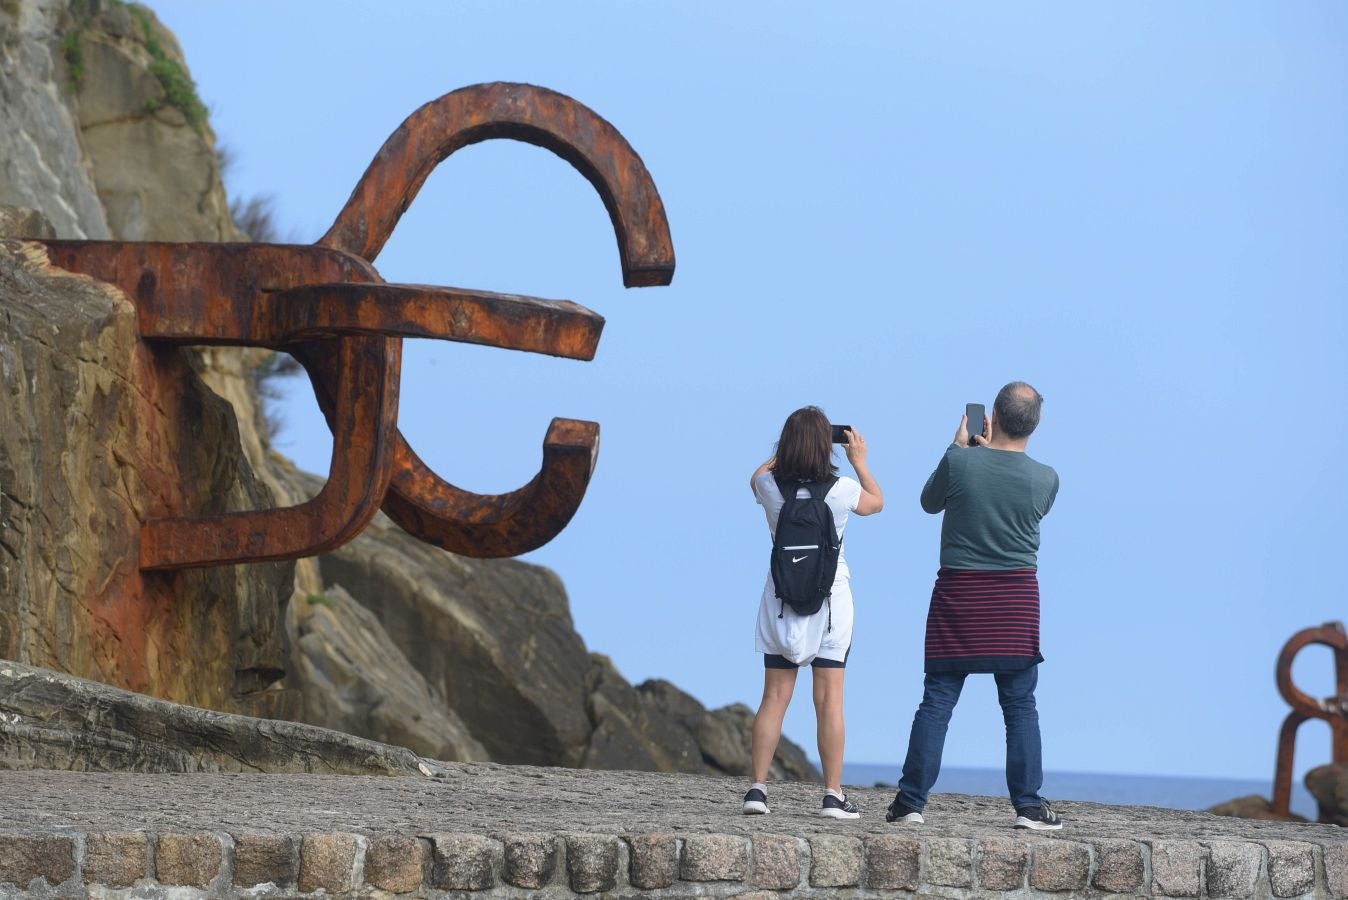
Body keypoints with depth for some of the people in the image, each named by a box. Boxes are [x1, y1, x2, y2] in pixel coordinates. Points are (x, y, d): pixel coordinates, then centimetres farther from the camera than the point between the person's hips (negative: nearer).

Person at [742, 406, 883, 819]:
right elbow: (876, 503, 13)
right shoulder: (841, 489, -12)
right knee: (829, 699, -1)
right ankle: (833, 795, -2)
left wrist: (789, 448, 29)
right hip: (830, 596, -2)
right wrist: (859, 461, 24)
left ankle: (757, 788, 3)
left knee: (774, 696, 6)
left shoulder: (771, 486, -7)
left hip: (781, 596, 2)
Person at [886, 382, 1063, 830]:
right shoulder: (1045, 480, -5)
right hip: (1017, 598, 0)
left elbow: (930, 502, 10)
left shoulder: (959, 463, -10)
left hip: (957, 593, 0)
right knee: (1020, 705, 5)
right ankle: (1028, 805, 1)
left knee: (936, 702, 3)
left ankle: (911, 801, 3)